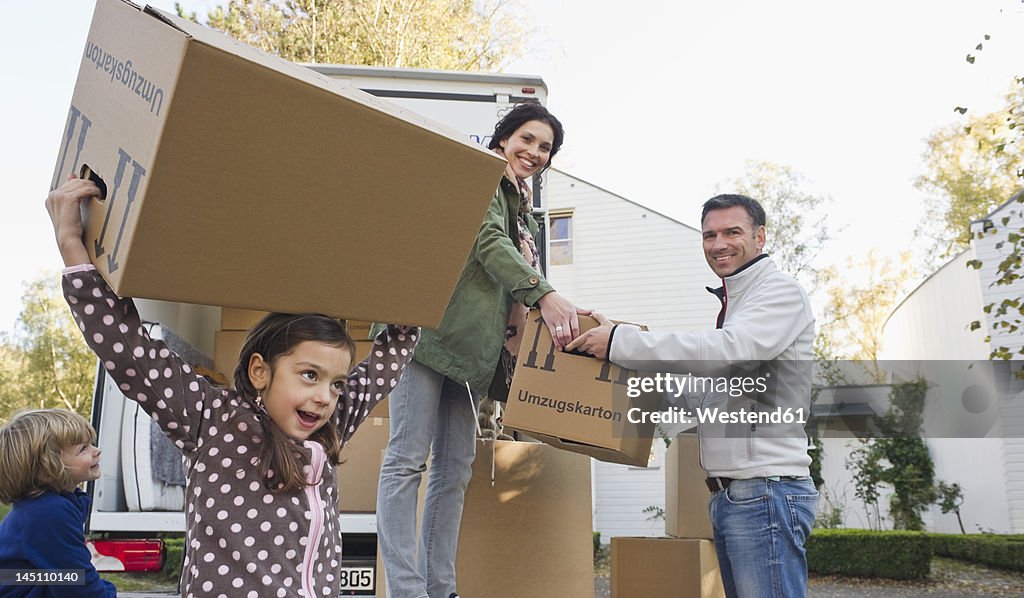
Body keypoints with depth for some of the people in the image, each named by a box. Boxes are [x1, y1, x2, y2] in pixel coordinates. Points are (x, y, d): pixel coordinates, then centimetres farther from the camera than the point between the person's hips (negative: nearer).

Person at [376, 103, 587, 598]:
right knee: (408, 458, -9)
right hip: (430, 328, -9)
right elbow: (488, 240, -15)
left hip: (475, 347, 9)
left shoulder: (522, 210, 26)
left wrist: (555, 315, 13)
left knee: (455, 468, 6)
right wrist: (544, 295, -26)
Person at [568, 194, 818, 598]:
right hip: (727, 494, 9)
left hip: (765, 491, -9)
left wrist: (618, 340, -21)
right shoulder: (732, 303, 21)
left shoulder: (781, 292, -7)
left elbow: (728, 349, -26)